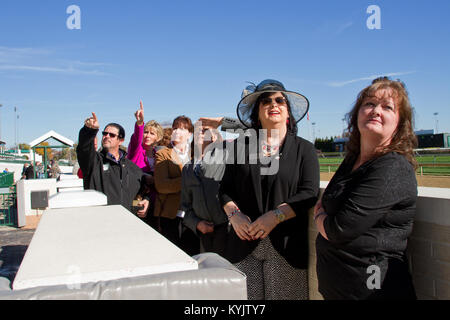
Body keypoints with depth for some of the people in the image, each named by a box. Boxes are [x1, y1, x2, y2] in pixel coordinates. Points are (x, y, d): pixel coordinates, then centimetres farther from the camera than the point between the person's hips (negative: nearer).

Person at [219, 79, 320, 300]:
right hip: (244, 244, 2)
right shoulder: (241, 146, 10)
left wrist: (275, 215, -17)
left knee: (283, 295, 3)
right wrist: (234, 214, -7)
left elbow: (309, 194, -5)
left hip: (286, 247, -1)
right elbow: (225, 188, 11)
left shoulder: (304, 149, 5)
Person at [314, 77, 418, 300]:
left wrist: (319, 217, -4)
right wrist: (324, 215, -1)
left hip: (371, 289, -7)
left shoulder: (394, 169, -20)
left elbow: (340, 230, -24)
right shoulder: (352, 160, 5)